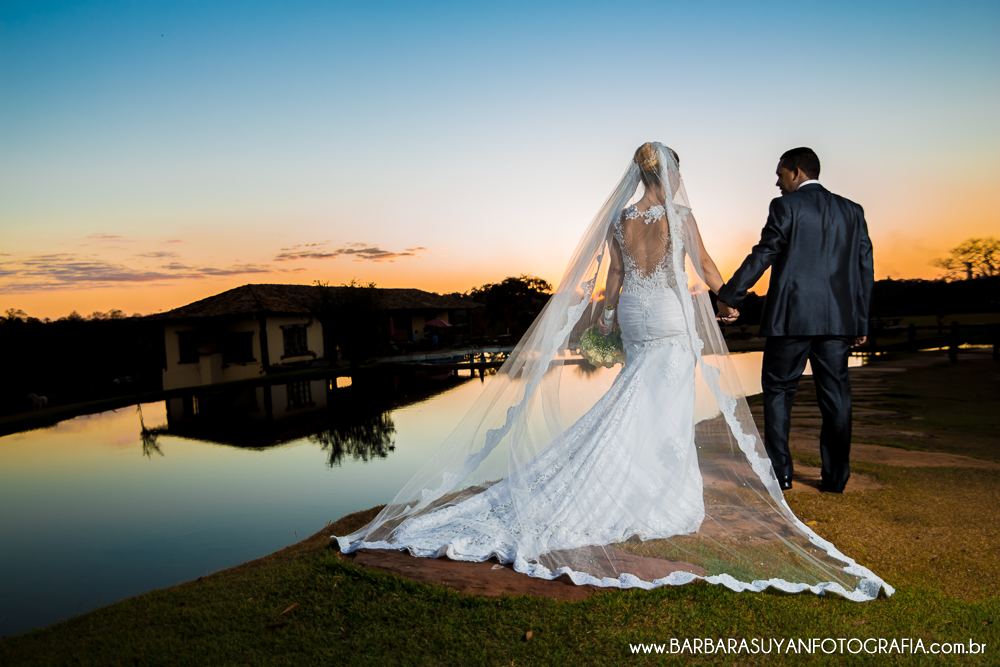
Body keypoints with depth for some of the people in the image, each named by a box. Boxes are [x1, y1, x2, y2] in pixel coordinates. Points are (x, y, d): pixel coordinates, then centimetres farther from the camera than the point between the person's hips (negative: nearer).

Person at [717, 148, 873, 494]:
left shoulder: (786, 206, -3)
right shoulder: (852, 211, 13)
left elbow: (762, 255, -7)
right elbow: (865, 268, 12)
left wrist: (728, 297, 0)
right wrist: (860, 320, 16)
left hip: (792, 316, -5)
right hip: (839, 319, 5)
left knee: (778, 391, 7)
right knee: (835, 395, 9)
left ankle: (780, 472, 7)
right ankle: (836, 476, 14)